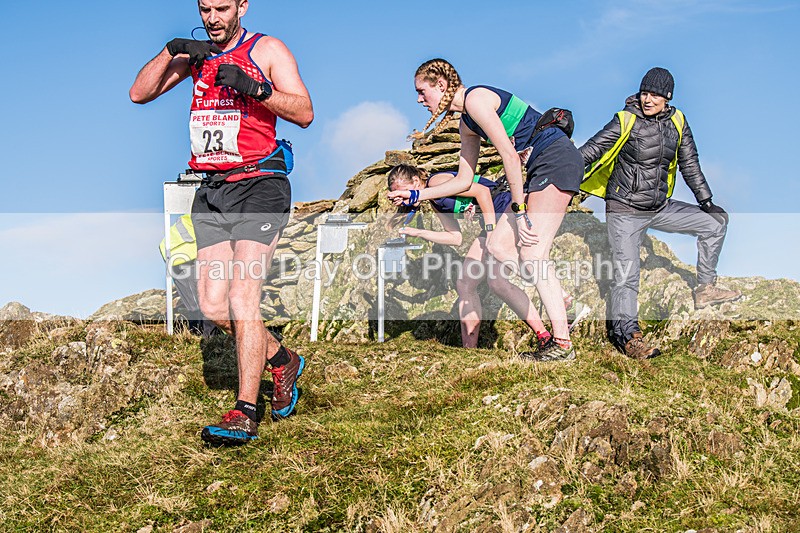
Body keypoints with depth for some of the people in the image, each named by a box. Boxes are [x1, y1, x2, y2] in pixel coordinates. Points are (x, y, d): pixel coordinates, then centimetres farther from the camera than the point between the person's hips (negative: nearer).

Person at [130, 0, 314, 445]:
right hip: (211, 191, 6)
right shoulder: (196, 55, 17)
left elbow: (305, 112, -6)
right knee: (214, 307, 0)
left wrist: (253, 88, -20)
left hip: (259, 185, -5)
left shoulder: (267, 50, 3)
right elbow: (139, 94, 11)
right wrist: (171, 52, -3)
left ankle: (245, 414, -12)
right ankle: (282, 360, 23)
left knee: (242, 300, -16)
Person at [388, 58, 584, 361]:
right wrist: (416, 195, 23)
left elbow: (510, 156, -16)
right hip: (541, 169, 10)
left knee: (533, 253, -14)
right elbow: (464, 180, 23)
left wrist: (519, 209, -14)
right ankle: (555, 305, 5)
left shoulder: (476, 99, -12)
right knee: (497, 244, 4)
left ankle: (562, 344, -12)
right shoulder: (466, 125, 17)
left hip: (557, 159, -10)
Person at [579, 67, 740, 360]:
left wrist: (706, 201, 12)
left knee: (716, 221, 10)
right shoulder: (626, 121, -13)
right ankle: (625, 333, -9)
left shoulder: (677, 122, 2)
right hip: (625, 211, -6)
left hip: (660, 207, 6)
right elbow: (589, 152, -13)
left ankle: (705, 289, 20)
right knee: (626, 274, -15)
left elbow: (689, 164, 12)